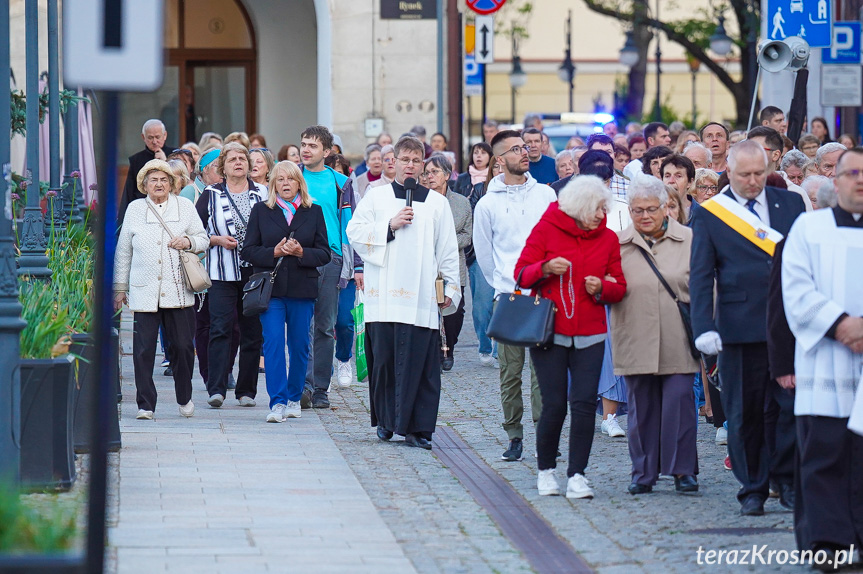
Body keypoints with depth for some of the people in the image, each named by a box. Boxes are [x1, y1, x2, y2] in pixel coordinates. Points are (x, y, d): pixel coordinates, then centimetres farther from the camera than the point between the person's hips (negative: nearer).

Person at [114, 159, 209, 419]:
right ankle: (145, 405, 1)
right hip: (144, 291, 0)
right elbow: (123, 252, 15)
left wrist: (188, 242, -8)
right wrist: (119, 288, 12)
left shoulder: (185, 206, 12)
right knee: (143, 349, -4)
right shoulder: (134, 209, 13)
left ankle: (184, 398, 21)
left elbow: (203, 239, 15)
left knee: (182, 346, 1)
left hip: (178, 290, 0)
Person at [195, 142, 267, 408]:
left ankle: (246, 390, 10)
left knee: (252, 331, 3)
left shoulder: (262, 193, 8)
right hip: (222, 273, -2)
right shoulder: (211, 195, 6)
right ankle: (216, 389, -14)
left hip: (255, 274, 2)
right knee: (220, 329, -11)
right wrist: (217, 240, -9)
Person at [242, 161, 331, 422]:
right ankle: (278, 402, -13)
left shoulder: (314, 212, 8)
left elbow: (324, 254, 5)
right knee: (273, 343, -11)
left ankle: (294, 398, 21)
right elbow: (248, 251, 4)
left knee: (299, 346, 6)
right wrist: (273, 252, -13)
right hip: (271, 288, -1)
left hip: (302, 290, 1)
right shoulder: (261, 211, 7)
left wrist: (302, 253, -13)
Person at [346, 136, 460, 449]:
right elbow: (355, 233, 3)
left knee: (420, 362, -6)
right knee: (384, 358, 1)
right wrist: (390, 226, -7)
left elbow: (448, 250, 12)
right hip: (383, 294, 0)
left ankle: (417, 427, -4)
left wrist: (451, 287, 7)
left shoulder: (437, 202, 12)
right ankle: (386, 420, 14)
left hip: (421, 297, 0)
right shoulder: (376, 197, 11)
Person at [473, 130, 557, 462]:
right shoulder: (488, 204, 4)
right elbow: (483, 251, 12)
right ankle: (514, 436, 7)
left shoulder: (545, 195, 8)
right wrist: (503, 284, 11)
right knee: (510, 370, 1)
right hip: (507, 296, 0)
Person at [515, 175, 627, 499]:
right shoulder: (546, 229, -1)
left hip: (589, 335, 2)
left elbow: (619, 287, 11)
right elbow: (521, 273, 0)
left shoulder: (608, 238, 7)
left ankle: (576, 476, -2)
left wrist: (602, 288, -10)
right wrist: (545, 268, -19)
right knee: (554, 405, -4)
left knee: (584, 403, -8)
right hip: (549, 332, -2)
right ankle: (545, 469, 17)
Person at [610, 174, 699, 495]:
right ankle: (644, 472, 15)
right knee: (641, 406, 6)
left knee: (679, 401, -5)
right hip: (635, 342, 1)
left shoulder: (688, 240, 4)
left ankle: (683, 469, 4)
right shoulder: (618, 244, 7)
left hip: (678, 342, -1)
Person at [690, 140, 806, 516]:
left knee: (790, 405, -2)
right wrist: (703, 327, -12)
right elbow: (700, 276, -1)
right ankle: (752, 489, 12)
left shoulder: (790, 204, 10)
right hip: (739, 327, -1)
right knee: (744, 412, 3)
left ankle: (787, 480, 11)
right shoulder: (709, 214, 2)